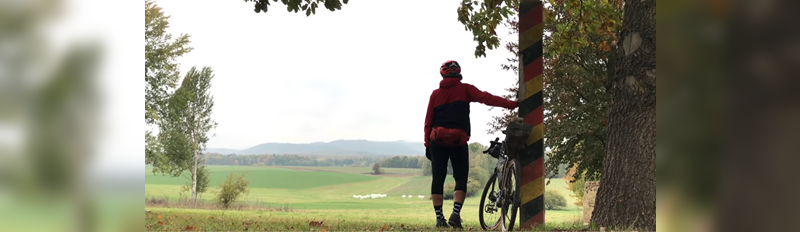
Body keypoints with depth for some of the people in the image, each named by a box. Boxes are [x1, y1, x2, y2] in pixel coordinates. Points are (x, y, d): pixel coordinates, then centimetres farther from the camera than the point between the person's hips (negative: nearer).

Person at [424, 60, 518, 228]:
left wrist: (427, 144, 12)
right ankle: (456, 213, -12)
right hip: (458, 141, -2)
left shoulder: (435, 94, 11)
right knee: (461, 178, 5)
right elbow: (486, 98, -10)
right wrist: (510, 104, -14)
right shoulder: (465, 89, 3)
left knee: (438, 178, 4)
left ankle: (439, 217, 2)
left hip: (437, 140, 2)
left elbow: (428, 121, 8)